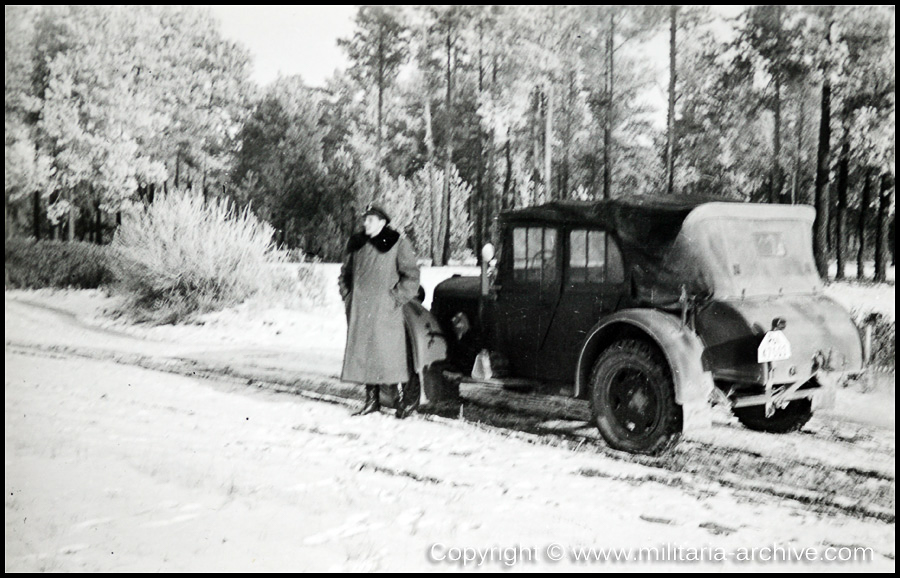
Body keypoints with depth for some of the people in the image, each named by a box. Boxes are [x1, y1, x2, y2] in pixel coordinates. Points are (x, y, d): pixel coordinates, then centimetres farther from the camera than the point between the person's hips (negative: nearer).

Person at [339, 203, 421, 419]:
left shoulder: (397, 243, -4)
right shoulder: (356, 243, 11)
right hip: (359, 310, 5)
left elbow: (411, 276, -4)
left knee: (389, 352, -5)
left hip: (384, 310, -5)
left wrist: (395, 298, -9)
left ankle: (405, 397, 9)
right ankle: (372, 400, 15)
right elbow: (345, 273, 21)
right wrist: (348, 297, 11)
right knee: (362, 352, 6)